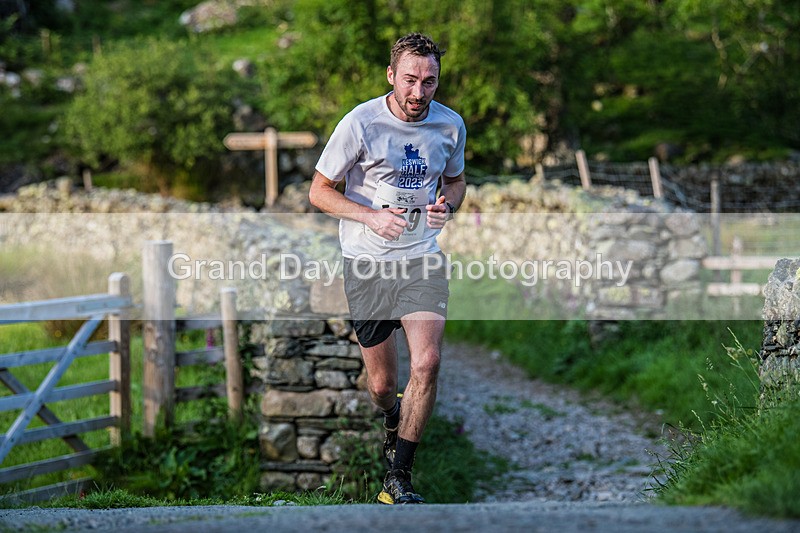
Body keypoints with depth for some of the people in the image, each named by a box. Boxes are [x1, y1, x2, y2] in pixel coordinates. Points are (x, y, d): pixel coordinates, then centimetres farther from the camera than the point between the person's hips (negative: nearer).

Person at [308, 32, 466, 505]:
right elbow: (319, 191, -4)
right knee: (381, 385, 5)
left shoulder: (451, 125, 0)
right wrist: (372, 216, -19)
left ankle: (399, 476, -6)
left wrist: (446, 205, -5)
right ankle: (393, 419, 43)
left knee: (427, 364, -19)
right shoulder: (360, 123, -11)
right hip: (367, 262, -2)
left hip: (423, 257, 2)